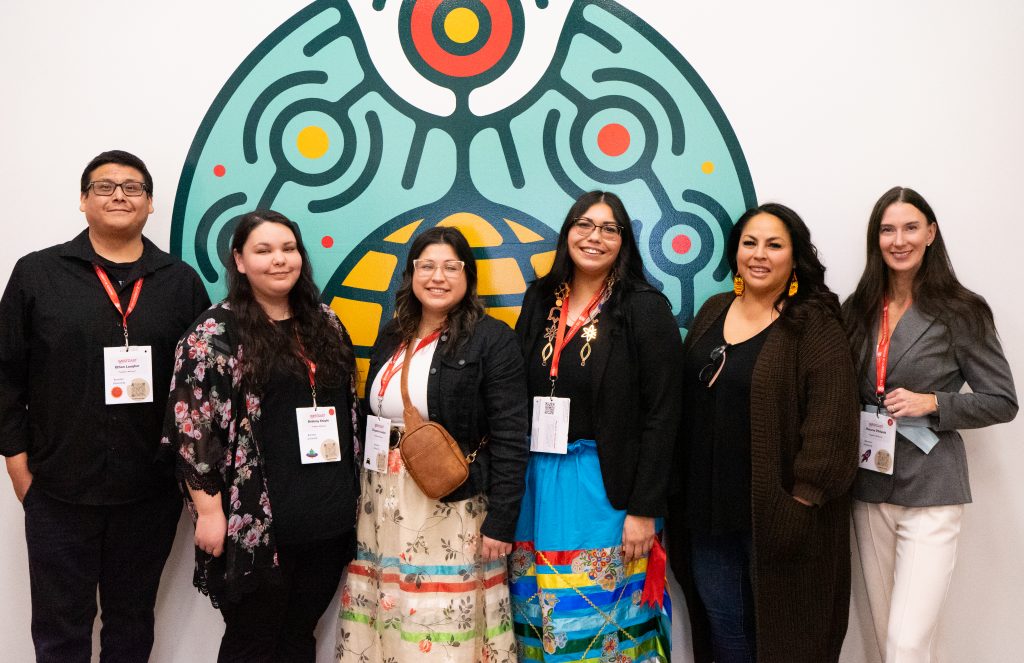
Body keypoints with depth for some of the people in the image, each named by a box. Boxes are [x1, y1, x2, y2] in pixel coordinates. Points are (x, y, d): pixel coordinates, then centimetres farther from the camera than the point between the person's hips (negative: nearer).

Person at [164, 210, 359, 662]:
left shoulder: (326, 323, 10)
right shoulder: (216, 332, -7)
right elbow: (190, 426, -11)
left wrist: (350, 495, 15)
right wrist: (209, 510, -14)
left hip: (327, 518, 5)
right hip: (253, 524, -5)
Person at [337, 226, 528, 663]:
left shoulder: (492, 340, -9)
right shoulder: (392, 337, 10)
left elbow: (510, 438, -12)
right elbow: (371, 419, 15)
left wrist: (501, 521, -15)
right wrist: (360, 495, 12)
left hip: (453, 506, -5)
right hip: (384, 503, 6)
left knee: (446, 621, 2)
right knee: (386, 612, 12)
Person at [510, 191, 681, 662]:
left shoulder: (646, 308, -7)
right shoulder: (540, 300, 7)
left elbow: (661, 415, -9)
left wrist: (644, 510, -12)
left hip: (607, 484, -4)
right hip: (538, 482, 5)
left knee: (602, 616, 6)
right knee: (544, 613, 13)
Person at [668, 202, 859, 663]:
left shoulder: (814, 326, -9)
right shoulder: (713, 312, 9)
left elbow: (830, 418, -16)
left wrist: (804, 497, -19)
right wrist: (685, 491, 10)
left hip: (777, 509, -5)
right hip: (707, 503, 5)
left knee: (776, 624, 9)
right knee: (720, 617, 16)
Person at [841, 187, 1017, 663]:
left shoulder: (961, 312, -6)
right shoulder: (857, 310, 7)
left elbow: (1003, 401, -3)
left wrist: (932, 403, -17)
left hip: (931, 491, -4)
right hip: (869, 487, 5)